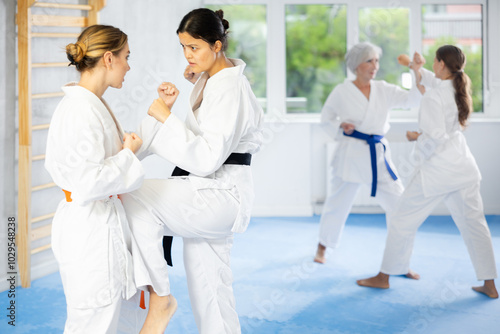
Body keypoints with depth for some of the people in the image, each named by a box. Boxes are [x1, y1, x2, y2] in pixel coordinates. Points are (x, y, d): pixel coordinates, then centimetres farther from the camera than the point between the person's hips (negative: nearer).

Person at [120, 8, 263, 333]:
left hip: (223, 194, -10)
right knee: (209, 287, 14)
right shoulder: (212, 80, 13)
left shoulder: (229, 89, -18)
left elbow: (207, 158, -25)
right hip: (211, 196, 10)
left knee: (136, 197, -23)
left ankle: (160, 295, -13)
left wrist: (167, 118, -24)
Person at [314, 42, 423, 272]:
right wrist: (340, 126, -11)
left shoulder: (384, 90, 5)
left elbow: (411, 100, -7)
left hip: (378, 154, 3)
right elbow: (326, 117, 9)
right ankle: (322, 247, 36)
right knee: (337, 203, 9)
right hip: (351, 153, -3)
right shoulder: (342, 92, -3)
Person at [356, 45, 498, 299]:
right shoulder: (459, 88, 7)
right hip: (464, 168, 7)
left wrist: (416, 138, -4)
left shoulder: (433, 96, -17)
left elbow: (436, 137, -22)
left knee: (402, 221, 6)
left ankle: (384, 277, 17)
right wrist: (418, 70, 27)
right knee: (473, 223, 11)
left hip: (437, 170, -7)